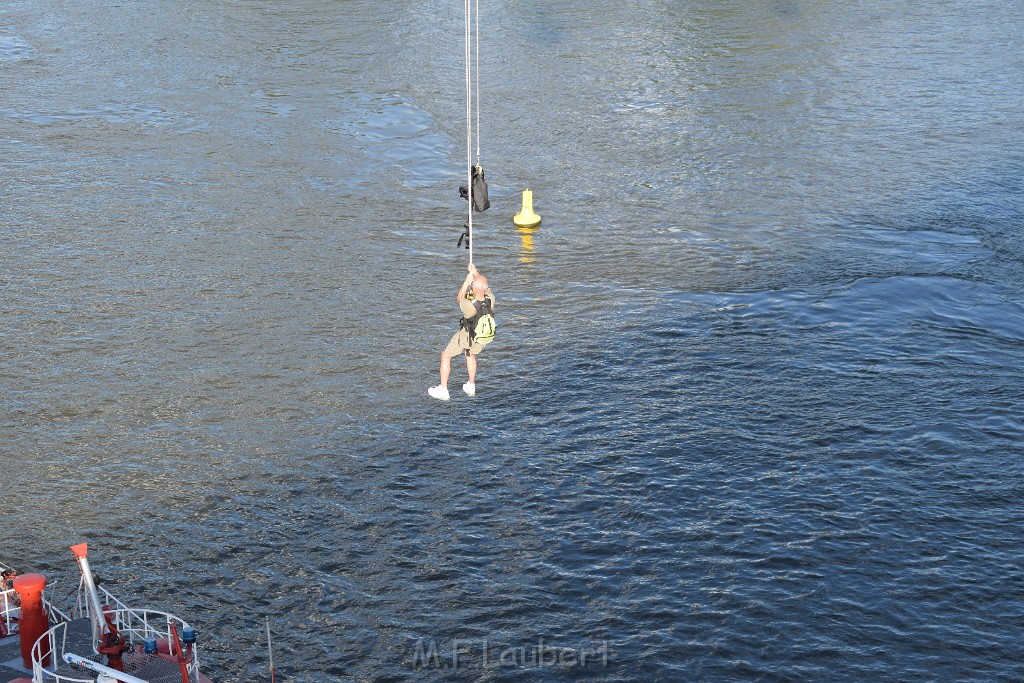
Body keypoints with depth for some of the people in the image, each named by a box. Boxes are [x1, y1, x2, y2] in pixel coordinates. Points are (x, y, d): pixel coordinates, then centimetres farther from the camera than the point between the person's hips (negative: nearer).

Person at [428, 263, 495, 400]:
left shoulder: (470, 306, -39)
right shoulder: (490, 299, -26)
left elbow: (458, 300, -13)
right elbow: (486, 287, 0)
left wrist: (466, 283, -7)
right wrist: (476, 273, 2)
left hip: (467, 336, -5)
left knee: (446, 355, 17)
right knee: (470, 353, 35)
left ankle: (443, 390, 21)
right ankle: (471, 387, 42)